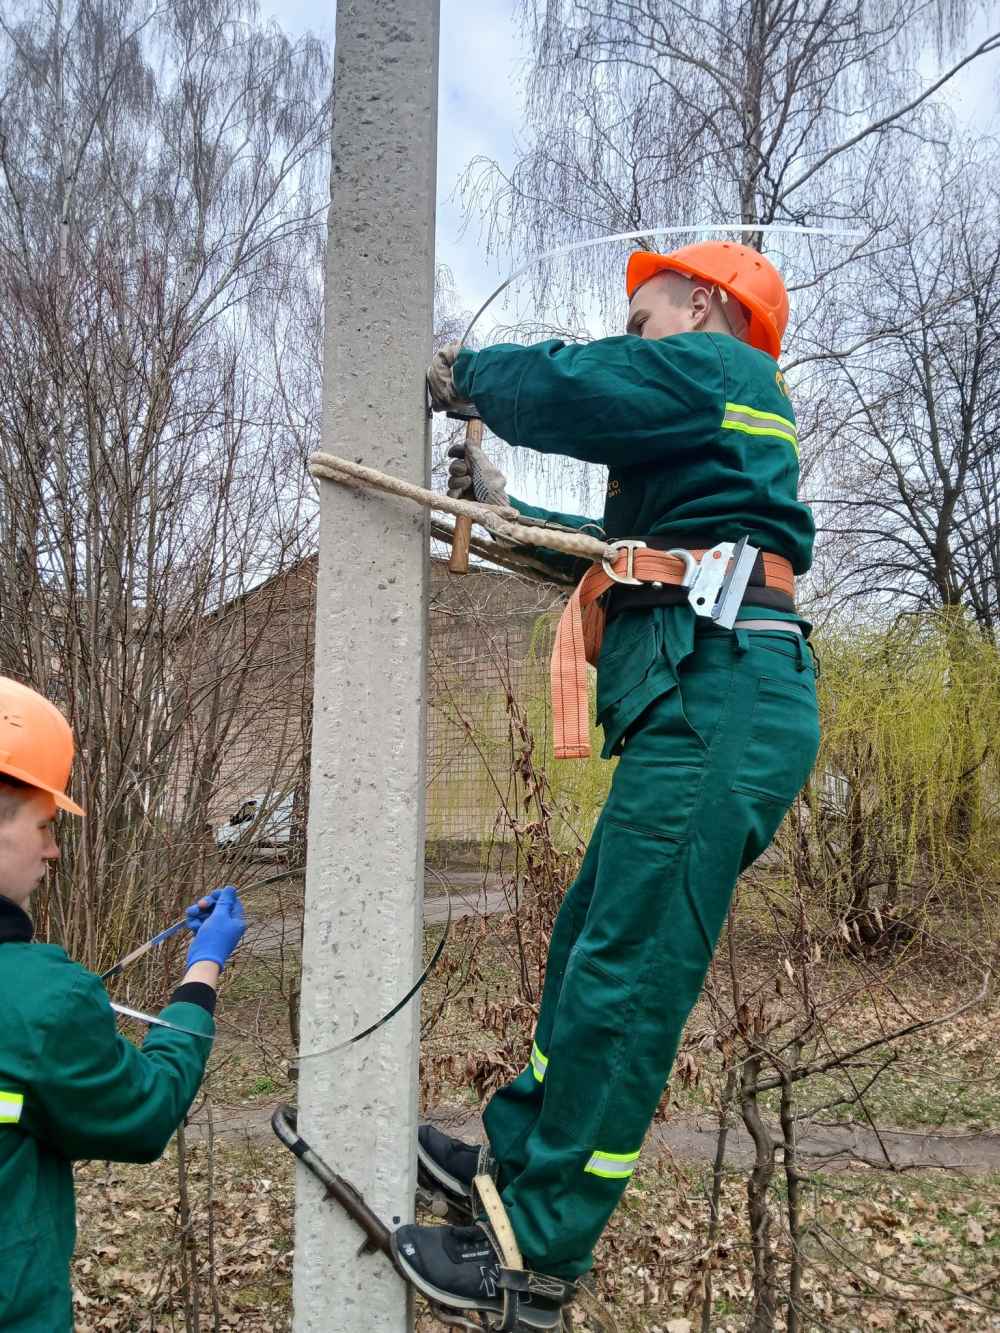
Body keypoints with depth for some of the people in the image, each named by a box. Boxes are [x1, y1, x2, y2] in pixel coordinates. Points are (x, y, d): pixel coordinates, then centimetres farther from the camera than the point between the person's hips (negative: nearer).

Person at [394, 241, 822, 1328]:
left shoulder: (712, 365, 4)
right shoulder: (714, 434, 33)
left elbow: (562, 385, -6)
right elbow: (624, 550, 37)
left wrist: (463, 372, 14)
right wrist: (509, 512, 36)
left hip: (722, 703, -11)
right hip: (704, 710, 11)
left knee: (625, 973, -10)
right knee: (589, 938, 14)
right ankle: (513, 1160, 26)